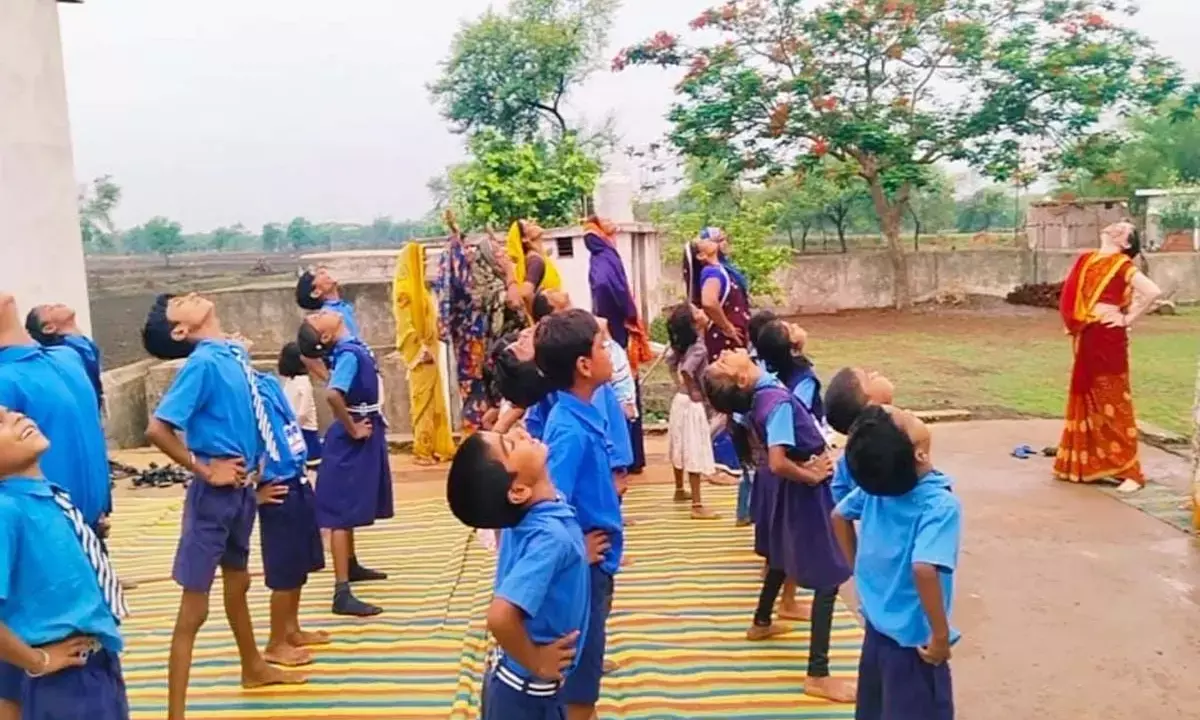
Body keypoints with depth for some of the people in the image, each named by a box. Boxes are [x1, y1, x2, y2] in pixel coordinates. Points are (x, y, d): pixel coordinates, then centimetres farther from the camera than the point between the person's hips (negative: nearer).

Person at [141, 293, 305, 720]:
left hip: (242, 488, 8)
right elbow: (157, 430, -26)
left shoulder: (235, 351, 4)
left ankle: (254, 668, 44)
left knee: (237, 582, 25)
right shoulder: (202, 362, -19)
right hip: (215, 493, -8)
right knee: (194, 606, -1)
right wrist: (204, 470, -15)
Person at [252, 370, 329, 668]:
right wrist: (254, 492, -15)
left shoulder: (269, 383, 7)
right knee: (285, 571, 1)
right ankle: (276, 644, 16)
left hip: (299, 482, 8)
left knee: (299, 565, 17)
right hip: (279, 491, -8)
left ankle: (292, 630, 32)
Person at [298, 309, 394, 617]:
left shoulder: (351, 347, 3)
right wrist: (352, 429, -23)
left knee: (350, 508, 23)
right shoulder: (348, 353, -23)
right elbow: (333, 393, -39)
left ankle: (351, 566, 41)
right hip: (353, 441, -9)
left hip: (364, 434, 9)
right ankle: (342, 593, -7)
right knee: (343, 513, -8)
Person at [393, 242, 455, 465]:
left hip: (429, 351, 9)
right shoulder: (404, 289, -10)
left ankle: (435, 447, 14)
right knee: (423, 402, -6)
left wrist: (430, 348, 13)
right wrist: (421, 350, -21)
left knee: (434, 401, 9)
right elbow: (405, 325, -17)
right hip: (420, 353, -9)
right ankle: (423, 451, -2)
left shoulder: (418, 287, 19)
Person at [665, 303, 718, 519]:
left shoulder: (683, 345, 3)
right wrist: (693, 392, -19)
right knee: (694, 453, -5)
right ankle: (697, 505, -2)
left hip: (680, 400, 9)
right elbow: (686, 371, -34)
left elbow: (670, 360, 17)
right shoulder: (698, 348, -23)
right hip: (692, 405, -9)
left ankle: (680, 490, 39)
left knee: (682, 447, 22)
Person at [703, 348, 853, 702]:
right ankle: (818, 676, 1)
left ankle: (761, 623, 52)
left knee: (782, 552, 31)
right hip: (806, 492, -9)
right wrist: (811, 475, -20)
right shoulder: (777, 400, -31)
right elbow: (778, 463, -40)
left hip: (791, 487, 9)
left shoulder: (759, 395, -7)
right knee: (828, 578, -2)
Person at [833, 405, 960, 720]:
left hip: (877, 628, 7)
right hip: (912, 641, -7)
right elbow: (924, 569, -40)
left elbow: (839, 516, 10)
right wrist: (941, 635, -27)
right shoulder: (940, 503, -27)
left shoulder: (875, 484, -6)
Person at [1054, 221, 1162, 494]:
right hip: (1086, 339, 7)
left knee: (1112, 402, -5)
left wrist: (1128, 319, -13)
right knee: (1086, 400, 13)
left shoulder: (1123, 265, -8)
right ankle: (1086, 462, 24)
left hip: (1108, 338, -7)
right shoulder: (1086, 260, 11)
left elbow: (1153, 292, -21)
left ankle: (1129, 471, 1)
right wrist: (1073, 325, 12)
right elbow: (1071, 295, 24)